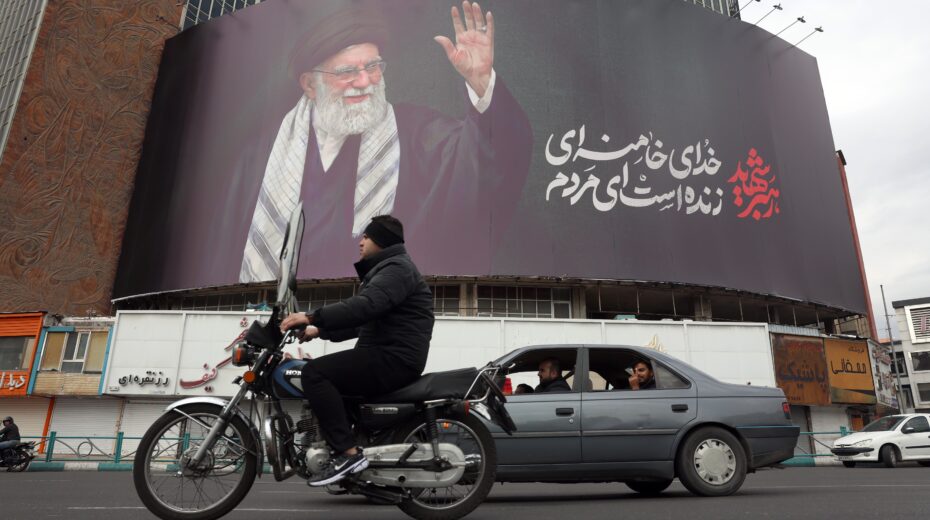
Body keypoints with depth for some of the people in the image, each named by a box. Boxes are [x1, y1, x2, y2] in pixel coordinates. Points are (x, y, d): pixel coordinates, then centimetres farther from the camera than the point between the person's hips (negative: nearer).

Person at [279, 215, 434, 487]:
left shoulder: (397, 268, -9)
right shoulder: (382, 271, 26)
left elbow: (365, 306, -27)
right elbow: (360, 322, 25)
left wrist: (312, 317, -27)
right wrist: (320, 330, 15)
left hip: (395, 358, -11)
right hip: (384, 355, 11)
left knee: (314, 373, -19)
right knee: (325, 376, 19)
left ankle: (349, 453, -21)